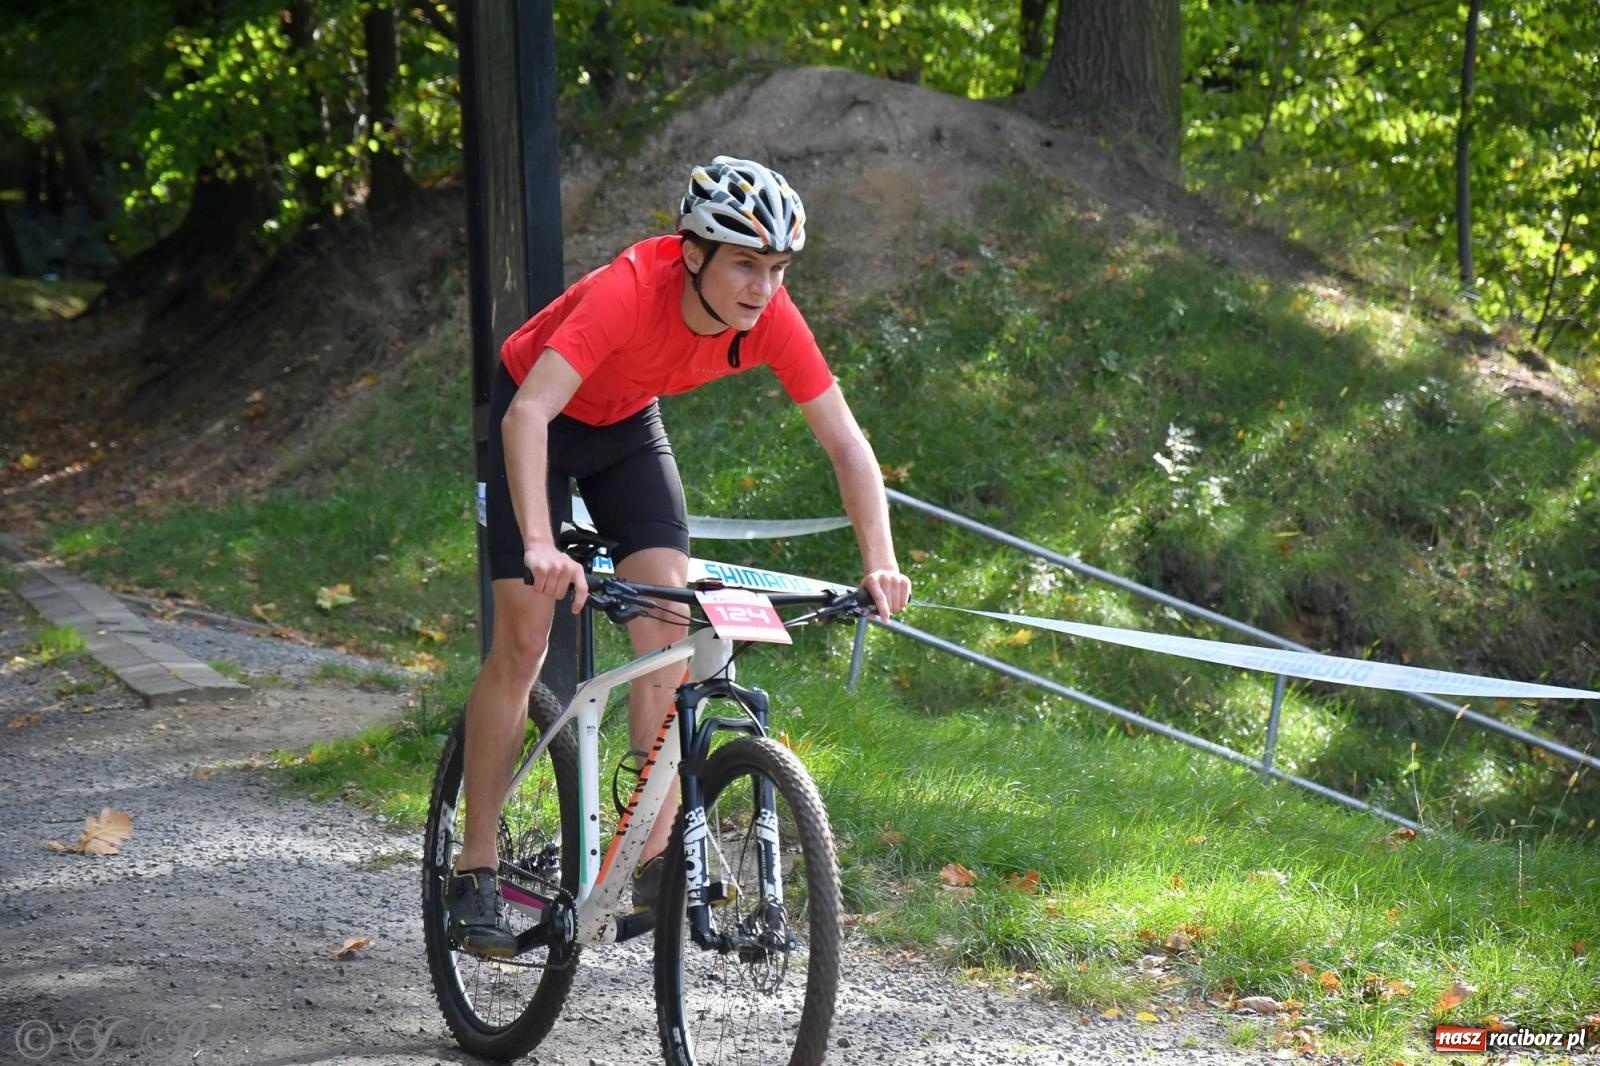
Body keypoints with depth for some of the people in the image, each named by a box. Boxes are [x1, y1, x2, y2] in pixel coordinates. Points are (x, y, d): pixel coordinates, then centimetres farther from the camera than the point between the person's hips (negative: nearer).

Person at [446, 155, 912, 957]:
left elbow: (846, 441, -21)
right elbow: (527, 415, -48)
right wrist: (539, 547, -60)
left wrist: (880, 563, -34)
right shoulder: (630, 291, -39)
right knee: (523, 642, -8)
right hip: (541, 418, -4)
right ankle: (474, 872, 0)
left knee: (669, 623, -11)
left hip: (627, 424, 4)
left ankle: (657, 857, -8)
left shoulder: (771, 319, -25)